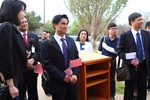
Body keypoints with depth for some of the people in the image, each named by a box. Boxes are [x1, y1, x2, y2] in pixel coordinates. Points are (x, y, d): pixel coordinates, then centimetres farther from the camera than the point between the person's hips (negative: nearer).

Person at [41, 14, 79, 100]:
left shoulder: (71, 41, 9)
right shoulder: (46, 44, -7)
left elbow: (76, 59, 9)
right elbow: (46, 64, -12)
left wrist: (75, 74, -6)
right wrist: (62, 76, -15)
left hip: (72, 80, 4)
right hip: (57, 82, -4)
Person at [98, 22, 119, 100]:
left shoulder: (118, 40, -5)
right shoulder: (103, 38, -4)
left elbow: (116, 51, -15)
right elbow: (99, 50, 2)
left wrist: (105, 46, -15)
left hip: (112, 61, 0)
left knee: (112, 79, 11)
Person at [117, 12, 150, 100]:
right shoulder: (124, 35, -8)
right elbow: (119, 51, -10)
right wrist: (130, 60, -20)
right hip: (131, 66, -4)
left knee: (143, 90, 14)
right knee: (129, 90, 8)